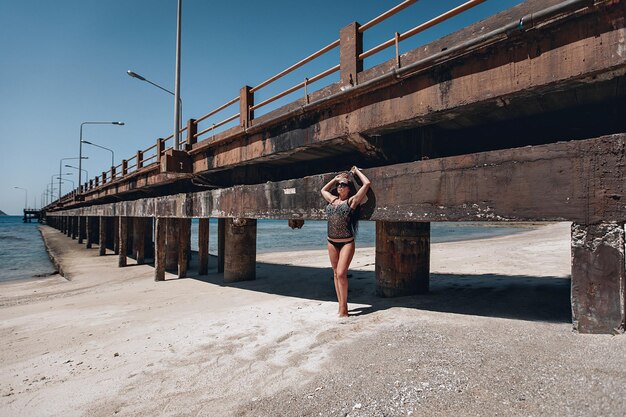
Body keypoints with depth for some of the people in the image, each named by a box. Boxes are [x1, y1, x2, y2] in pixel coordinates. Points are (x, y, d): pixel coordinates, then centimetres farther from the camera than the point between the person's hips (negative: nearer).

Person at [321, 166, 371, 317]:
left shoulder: (352, 201, -3)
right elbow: (323, 190, 33)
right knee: (336, 274, 8)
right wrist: (336, 178, 25)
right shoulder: (332, 199, 12)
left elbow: (366, 183, -8)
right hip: (332, 242, 6)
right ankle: (341, 306, 18)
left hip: (347, 242, -6)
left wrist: (356, 171, 7)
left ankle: (343, 310, -1)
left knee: (341, 274, -12)